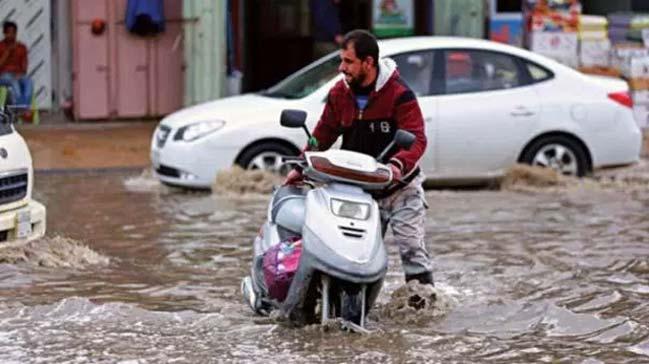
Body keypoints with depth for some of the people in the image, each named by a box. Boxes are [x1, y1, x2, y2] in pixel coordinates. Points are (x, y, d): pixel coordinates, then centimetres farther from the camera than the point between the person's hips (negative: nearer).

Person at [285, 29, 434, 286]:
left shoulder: (399, 94, -13)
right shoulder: (339, 94, 3)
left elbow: (416, 139, -20)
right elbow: (323, 134, 12)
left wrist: (398, 164, -39)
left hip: (399, 186, -4)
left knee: (411, 246, -10)